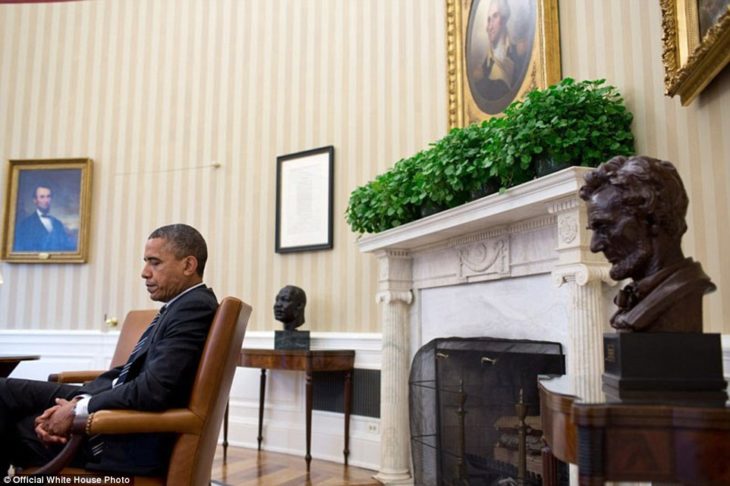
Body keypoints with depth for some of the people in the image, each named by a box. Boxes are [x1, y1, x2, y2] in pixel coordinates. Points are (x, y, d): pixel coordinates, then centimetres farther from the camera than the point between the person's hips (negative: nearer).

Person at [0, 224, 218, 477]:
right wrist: (75, 405, -6)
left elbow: (152, 390, -25)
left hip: (133, 439, -9)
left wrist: (78, 411, -14)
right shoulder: (180, 305, 13)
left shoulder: (195, 307, -18)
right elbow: (125, 373, 10)